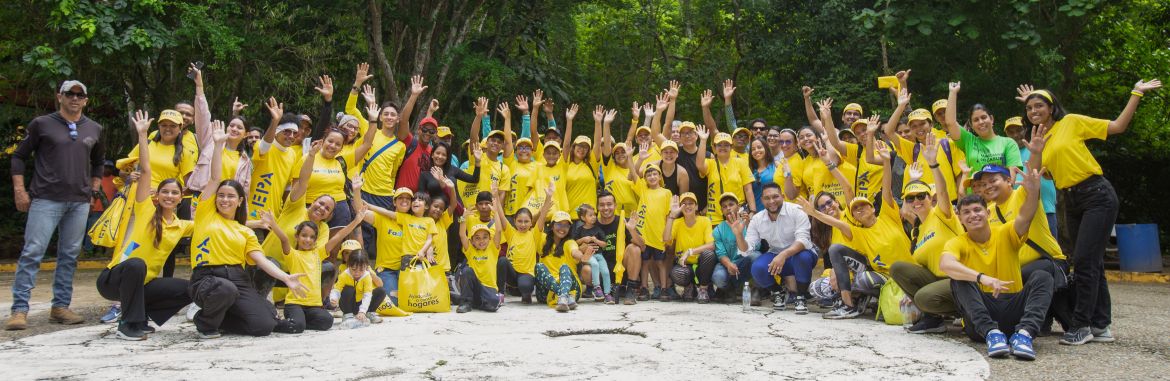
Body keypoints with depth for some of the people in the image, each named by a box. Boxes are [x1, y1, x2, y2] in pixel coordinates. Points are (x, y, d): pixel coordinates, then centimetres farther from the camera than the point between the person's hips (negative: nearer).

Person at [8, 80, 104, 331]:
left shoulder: (94, 129, 12)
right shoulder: (42, 124, 2)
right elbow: (19, 157, 6)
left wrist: (94, 186, 15)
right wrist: (20, 190, -2)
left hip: (79, 202, 4)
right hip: (46, 199, -4)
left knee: (69, 255, 6)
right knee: (32, 253, -7)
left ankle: (60, 307, 14)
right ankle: (19, 309, -3)